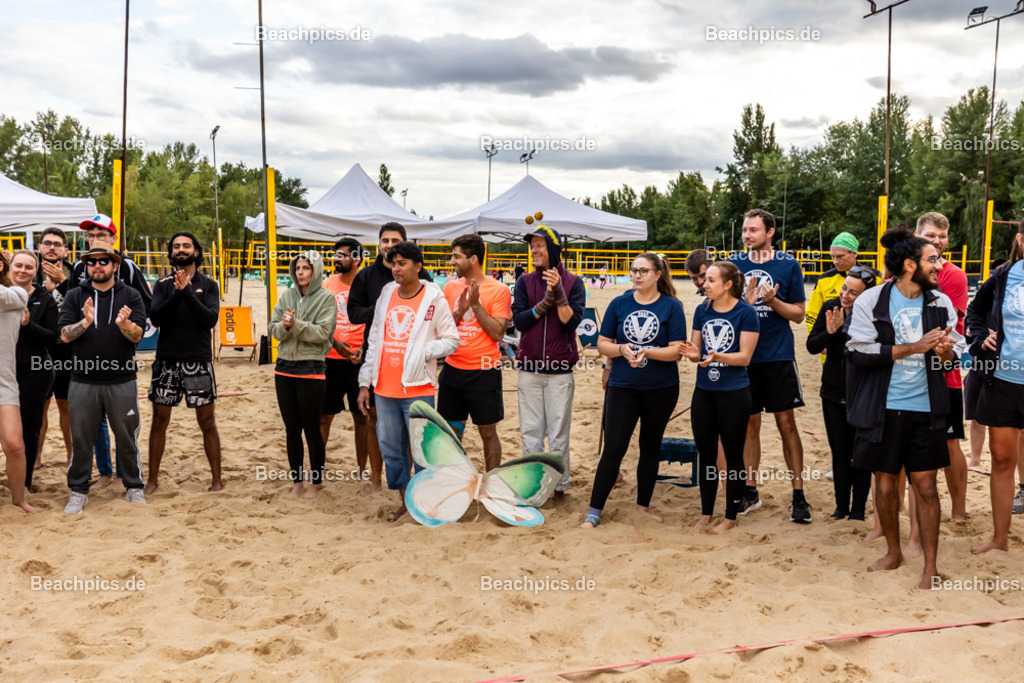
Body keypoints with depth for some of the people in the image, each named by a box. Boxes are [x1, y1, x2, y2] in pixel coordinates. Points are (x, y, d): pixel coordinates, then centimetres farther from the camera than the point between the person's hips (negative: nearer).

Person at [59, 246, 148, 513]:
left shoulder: (131, 296, 3)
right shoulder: (75, 296, 6)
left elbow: (137, 335, -7)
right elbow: (64, 335, -3)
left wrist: (124, 324, -29)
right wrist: (85, 323, -23)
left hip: (122, 382, -1)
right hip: (83, 381, 1)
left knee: (127, 437, 6)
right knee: (80, 438, 8)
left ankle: (134, 488, 19)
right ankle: (78, 492, 20)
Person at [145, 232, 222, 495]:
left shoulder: (208, 285, 3)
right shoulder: (163, 284, 6)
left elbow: (211, 319, -11)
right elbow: (155, 317, -7)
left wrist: (187, 292, -18)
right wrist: (177, 294, -19)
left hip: (198, 362, -1)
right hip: (167, 361, 2)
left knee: (207, 422, 3)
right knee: (159, 422, 9)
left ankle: (217, 479, 12)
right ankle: (153, 478, 21)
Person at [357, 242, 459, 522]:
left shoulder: (434, 299, -4)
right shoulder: (386, 296, 11)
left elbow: (451, 339, -1)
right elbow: (373, 341, 15)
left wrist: (423, 352, -15)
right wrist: (365, 383, 12)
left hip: (417, 388, -5)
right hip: (385, 388, 5)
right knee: (389, 447, 11)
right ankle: (404, 499, 26)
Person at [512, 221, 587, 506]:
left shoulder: (573, 282, 0)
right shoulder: (525, 282, 6)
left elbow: (572, 322, -10)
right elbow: (519, 320, -5)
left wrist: (559, 294, -20)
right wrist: (546, 300, -14)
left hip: (560, 371, -2)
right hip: (529, 369, 2)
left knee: (558, 434, 3)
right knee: (530, 432, 6)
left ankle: (560, 487, 15)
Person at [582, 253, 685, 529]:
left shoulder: (671, 306, -4)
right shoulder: (619, 304, 2)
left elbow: (676, 351, -9)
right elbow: (602, 344, 4)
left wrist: (646, 352, -24)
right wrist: (622, 349, -15)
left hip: (661, 389, 0)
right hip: (622, 387, 0)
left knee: (651, 447, 14)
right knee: (613, 449, -4)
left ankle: (643, 505, 29)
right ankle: (594, 511, 3)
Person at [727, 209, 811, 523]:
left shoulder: (789, 265, 0)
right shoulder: (734, 264, 6)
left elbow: (799, 314, 2)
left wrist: (772, 301, -15)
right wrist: (746, 302, -14)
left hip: (779, 356, -2)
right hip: (744, 355, 2)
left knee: (786, 423, 0)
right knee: (749, 424, 9)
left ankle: (799, 496, 6)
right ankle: (750, 492, 19)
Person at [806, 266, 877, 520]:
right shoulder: (830, 307, -3)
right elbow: (812, 346, -1)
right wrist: (829, 332, -18)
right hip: (834, 393, 4)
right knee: (839, 453, 12)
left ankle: (858, 509, 19)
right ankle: (841, 506, 24)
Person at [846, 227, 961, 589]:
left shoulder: (940, 303, 3)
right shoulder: (871, 301, -7)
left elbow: (957, 352, 8)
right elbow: (860, 351, -15)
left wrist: (946, 352, -16)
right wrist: (914, 347, -17)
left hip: (925, 409, 1)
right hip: (883, 409, -1)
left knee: (925, 486, 3)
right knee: (885, 481, 11)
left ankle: (931, 566, 14)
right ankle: (893, 552, 32)